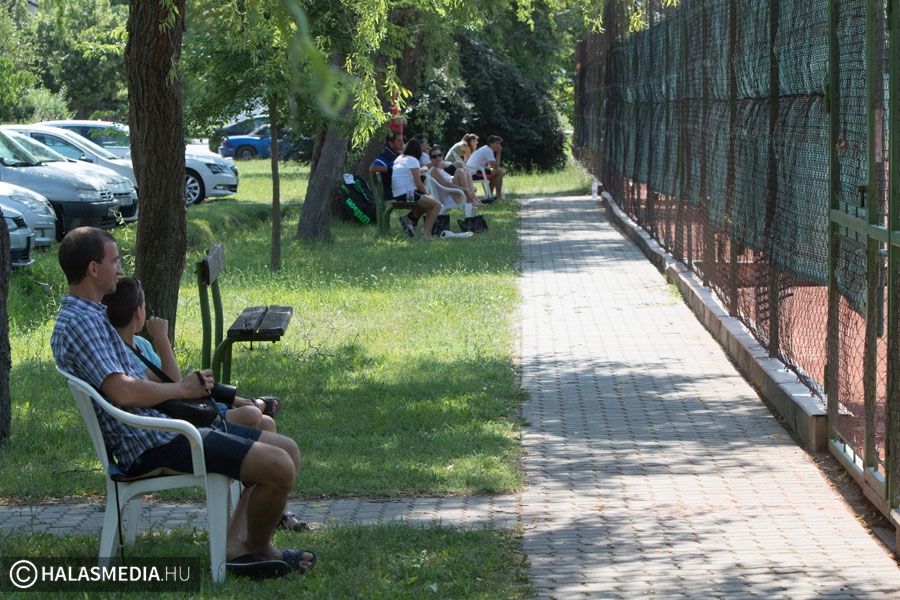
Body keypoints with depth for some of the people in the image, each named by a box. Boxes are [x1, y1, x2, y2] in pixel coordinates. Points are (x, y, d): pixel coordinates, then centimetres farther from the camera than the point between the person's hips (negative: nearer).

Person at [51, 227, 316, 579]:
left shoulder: (90, 315, 19)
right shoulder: (78, 323, -16)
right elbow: (121, 392, -27)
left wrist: (187, 384, 7)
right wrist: (183, 389, -12)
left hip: (162, 424, 11)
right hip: (152, 444, -11)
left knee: (287, 450, 9)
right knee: (278, 467, -18)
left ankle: (237, 546, 1)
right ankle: (258, 549, 8)